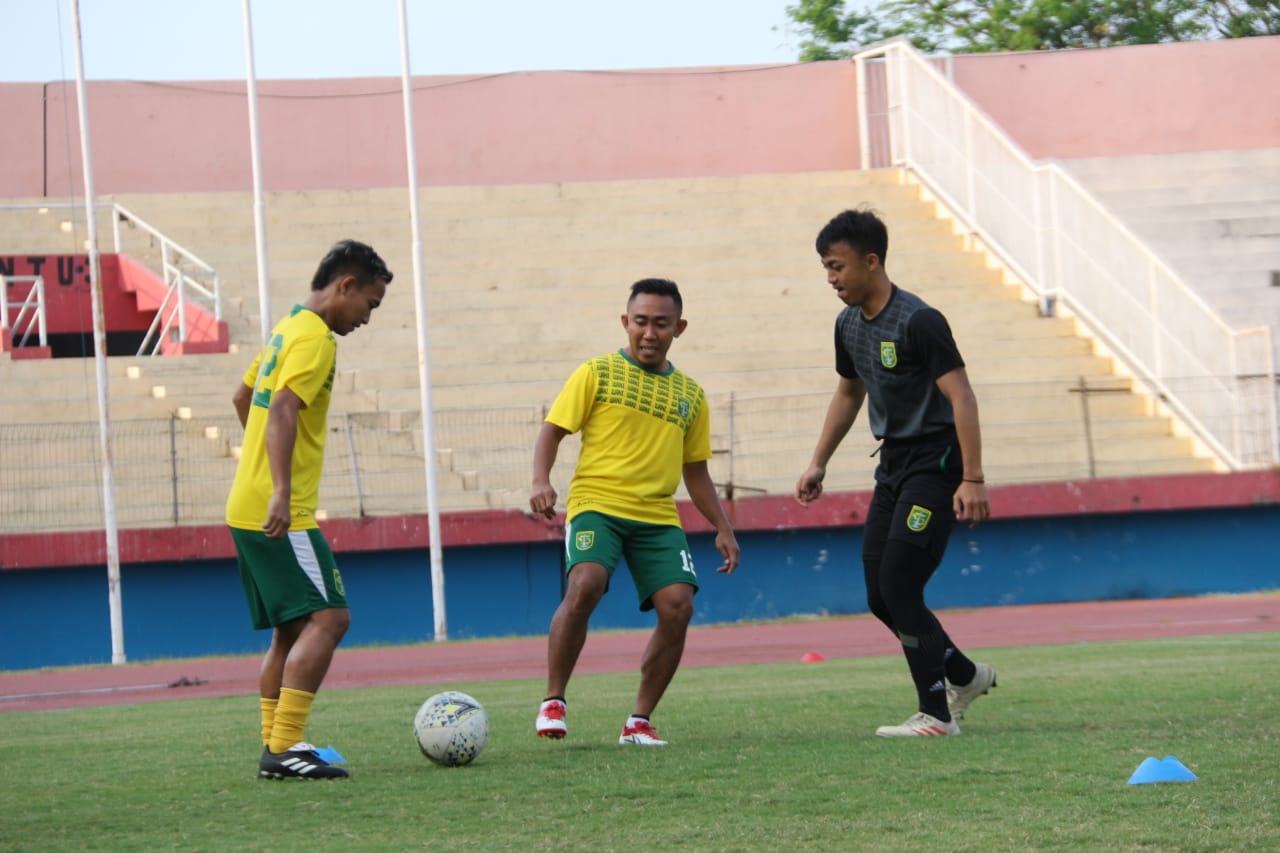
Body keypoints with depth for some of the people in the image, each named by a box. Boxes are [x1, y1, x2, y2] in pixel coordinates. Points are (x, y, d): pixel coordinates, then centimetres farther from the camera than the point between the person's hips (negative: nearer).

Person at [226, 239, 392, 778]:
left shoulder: (288, 328, 18)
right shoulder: (315, 338, -12)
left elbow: (244, 398, 30)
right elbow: (282, 409, -25)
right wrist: (281, 492, -33)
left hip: (248, 508, 10)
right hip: (280, 514, -10)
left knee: (291, 629, 13)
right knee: (327, 617, -13)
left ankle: (275, 748, 12)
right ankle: (283, 748, -18)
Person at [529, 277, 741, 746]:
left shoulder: (689, 395, 16)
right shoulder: (597, 373, 4)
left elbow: (695, 471, 23)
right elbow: (552, 429, 3)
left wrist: (723, 528, 15)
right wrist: (541, 481, -15)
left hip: (658, 517, 4)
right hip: (596, 503, -4)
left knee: (678, 606, -14)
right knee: (585, 585, -29)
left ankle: (638, 721, -1)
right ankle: (552, 702, -15)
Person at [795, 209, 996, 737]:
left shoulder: (918, 322, -18)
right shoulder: (850, 325, 9)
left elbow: (960, 397, -21)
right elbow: (847, 394, 25)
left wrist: (972, 480, -26)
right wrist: (818, 464, 22)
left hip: (935, 462, -9)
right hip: (893, 464, 9)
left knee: (899, 588, -15)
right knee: (879, 596, 6)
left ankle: (936, 715, -7)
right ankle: (965, 676, 26)